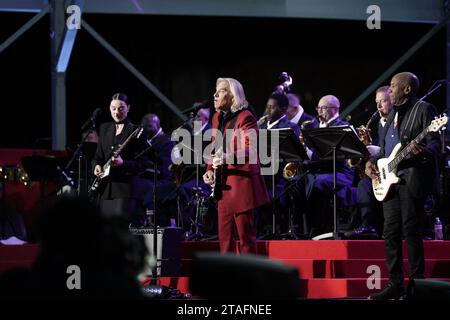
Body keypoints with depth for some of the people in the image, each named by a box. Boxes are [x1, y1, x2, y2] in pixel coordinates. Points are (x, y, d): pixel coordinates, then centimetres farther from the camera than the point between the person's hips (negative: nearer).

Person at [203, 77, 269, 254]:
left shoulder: (245, 118, -10)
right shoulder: (217, 118, 15)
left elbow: (249, 150, -22)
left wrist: (228, 157, -40)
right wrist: (210, 170, 5)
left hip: (242, 182, -8)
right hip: (223, 184, 8)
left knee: (245, 235, -4)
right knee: (224, 238, 8)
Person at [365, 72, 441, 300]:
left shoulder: (423, 110, -4)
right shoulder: (393, 114, 21)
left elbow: (435, 143, -11)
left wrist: (424, 152, -32)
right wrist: (372, 162, 10)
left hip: (412, 179, -8)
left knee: (411, 231, -9)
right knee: (390, 233, 6)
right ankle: (395, 285, 10)